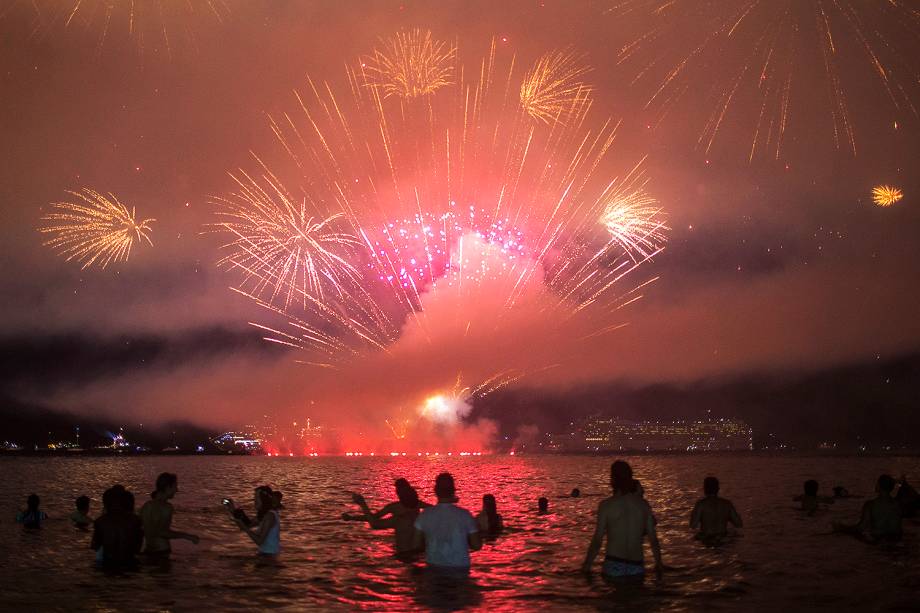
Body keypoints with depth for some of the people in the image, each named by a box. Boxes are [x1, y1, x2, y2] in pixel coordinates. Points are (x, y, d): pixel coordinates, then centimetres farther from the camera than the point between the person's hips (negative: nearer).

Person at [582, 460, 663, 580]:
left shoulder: (606, 505, -6)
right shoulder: (643, 504, 5)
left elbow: (597, 541, -7)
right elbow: (653, 538, 9)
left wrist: (586, 566, 0)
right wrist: (659, 564, 21)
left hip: (614, 566, -4)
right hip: (637, 567, 4)